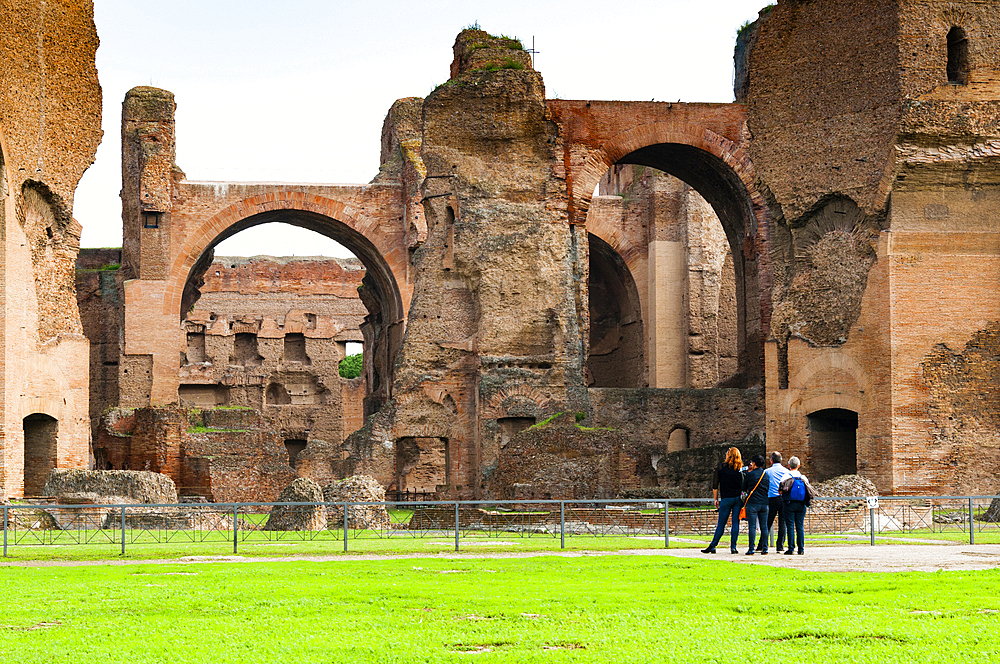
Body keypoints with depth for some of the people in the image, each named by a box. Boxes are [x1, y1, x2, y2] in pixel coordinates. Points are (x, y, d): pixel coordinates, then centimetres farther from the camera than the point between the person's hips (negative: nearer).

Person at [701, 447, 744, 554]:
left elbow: (715, 485, 2)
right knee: (736, 523, 5)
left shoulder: (721, 467, 0)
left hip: (726, 498, -1)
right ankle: (733, 547, 2)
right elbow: (744, 485, 1)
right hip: (738, 498, 1)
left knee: (721, 524, 4)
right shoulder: (740, 469, 3)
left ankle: (712, 546, 5)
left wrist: (715, 499, 10)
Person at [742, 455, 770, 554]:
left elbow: (744, 488, 5)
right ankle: (765, 549, 4)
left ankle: (751, 549, -7)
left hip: (752, 502, -3)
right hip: (764, 503, 3)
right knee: (764, 527, 6)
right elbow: (768, 488, 14)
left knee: (752, 527, -4)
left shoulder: (750, 474, -5)